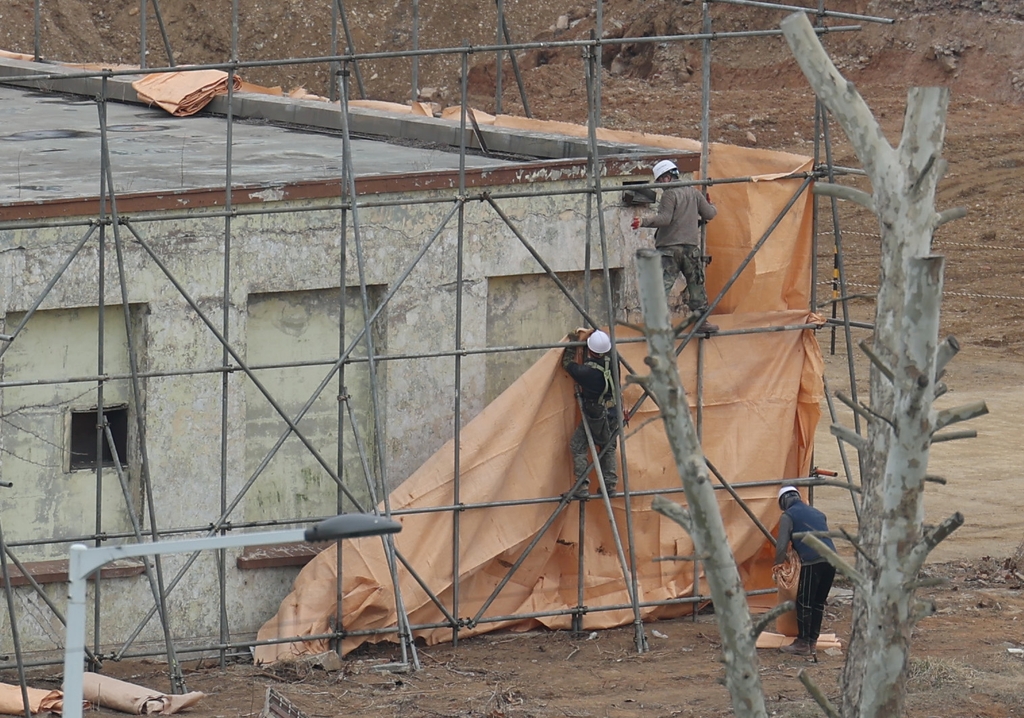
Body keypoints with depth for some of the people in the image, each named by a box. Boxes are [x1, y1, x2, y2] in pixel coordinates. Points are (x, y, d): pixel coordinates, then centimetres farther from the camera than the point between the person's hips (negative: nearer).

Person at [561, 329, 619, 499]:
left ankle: (582, 486, -3)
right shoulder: (611, 362, -12)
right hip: (613, 413, 6)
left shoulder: (586, 371, -25)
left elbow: (567, 364, -6)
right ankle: (610, 485, 21)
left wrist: (572, 343, 4)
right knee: (608, 448, 20)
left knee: (578, 446, 5)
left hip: (595, 416, -5)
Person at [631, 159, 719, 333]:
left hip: (669, 248, -5)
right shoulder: (694, 193, 10)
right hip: (691, 247, 5)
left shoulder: (669, 194, -7)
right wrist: (711, 206, 37)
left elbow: (665, 218, -17)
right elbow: (709, 214, 16)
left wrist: (644, 221, -23)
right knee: (696, 284, 14)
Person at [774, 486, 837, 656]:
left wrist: (778, 565, 17)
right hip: (831, 559, 7)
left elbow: (782, 545, 0)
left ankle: (803, 644, 4)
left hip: (812, 562, -7)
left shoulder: (788, 516, 6)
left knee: (804, 603, 2)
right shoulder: (817, 513, 26)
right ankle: (812, 642, 18)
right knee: (819, 602, 14)